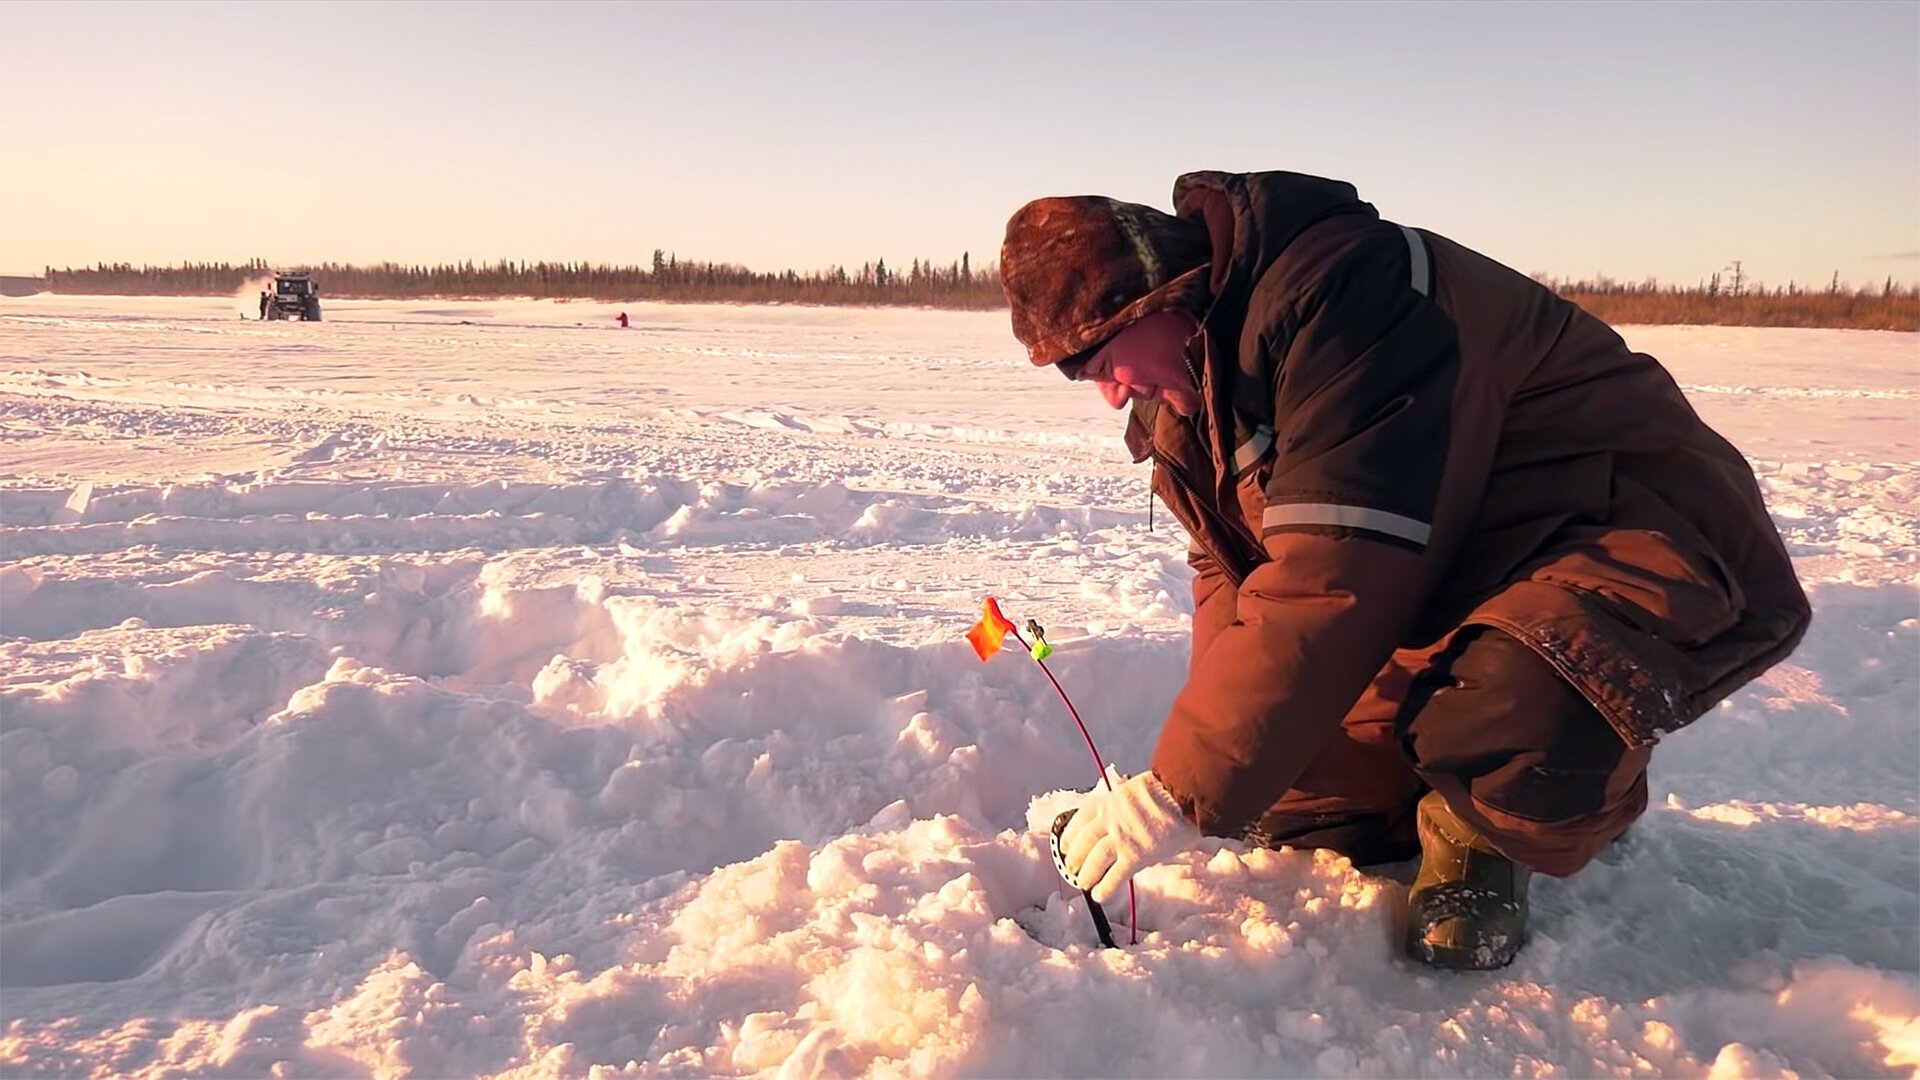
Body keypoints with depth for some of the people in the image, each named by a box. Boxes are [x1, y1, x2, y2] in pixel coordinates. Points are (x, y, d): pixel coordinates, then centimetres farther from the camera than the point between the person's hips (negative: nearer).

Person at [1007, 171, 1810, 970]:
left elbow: (1337, 579, -33)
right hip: (1450, 595, 9)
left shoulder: (1340, 289, -27)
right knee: (1291, 806, 5)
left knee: (1502, 723, -39)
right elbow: (1232, 572, 8)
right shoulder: (1183, 399, 3)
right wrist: (1199, 757, -10)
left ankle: (1483, 836, -3)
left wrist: (1185, 792, -30)